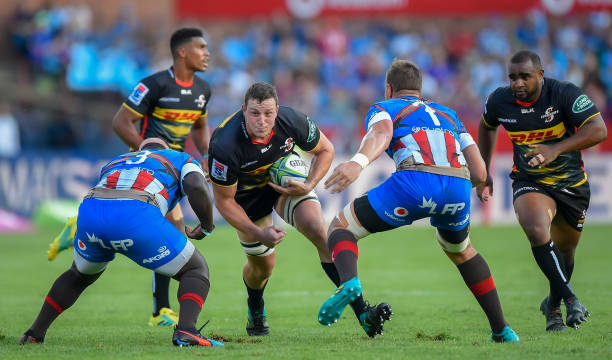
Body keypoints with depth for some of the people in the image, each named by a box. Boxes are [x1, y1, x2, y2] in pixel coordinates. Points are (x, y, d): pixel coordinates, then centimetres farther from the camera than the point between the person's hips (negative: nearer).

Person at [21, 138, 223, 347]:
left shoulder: (114, 163, 42)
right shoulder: (182, 160, 29)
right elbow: (196, 188, 7)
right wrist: (206, 226, 21)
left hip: (90, 213, 5)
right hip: (137, 217, -5)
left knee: (80, 274, 36)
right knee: (196, 270, 14)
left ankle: (35, 333, 35)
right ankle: (185, 330, -11)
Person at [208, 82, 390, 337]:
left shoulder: (292, 122, -29)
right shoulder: (225, 145, -35)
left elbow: (325, 149, -7)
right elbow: (224, 201, -22)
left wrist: (308, 186, -23)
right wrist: (258, 233, -28)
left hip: (288, 181, 1)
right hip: (247, 195, -1)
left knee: (319, 231, -23)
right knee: (262, 265, 7)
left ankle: (360, 309, -25)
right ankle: (255, 310, 45)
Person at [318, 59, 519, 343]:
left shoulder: (383, 109, 24)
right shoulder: (448, 114, 36)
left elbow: (381, 134, -4)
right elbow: (479, 173, 25)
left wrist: (358, 163, -24)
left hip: (415, 182, -4)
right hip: (459, 187, 4)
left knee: (340, 227, 12)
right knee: (460, 251, 35)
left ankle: (349, 281, -21)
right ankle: (502, 330, 30)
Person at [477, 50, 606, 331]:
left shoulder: (564, 94, -22)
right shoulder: (499, 101, -11)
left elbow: (598, 130, -31)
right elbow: (487, 126, 13)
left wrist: (556, 149, -43)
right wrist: (484, 172, 11)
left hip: (571, 182, 0)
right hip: (529, 182, 0)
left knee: (564, 252, 12)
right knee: (537, 231, -29)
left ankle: (553, 304, 39)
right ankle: (570, 299, -24)